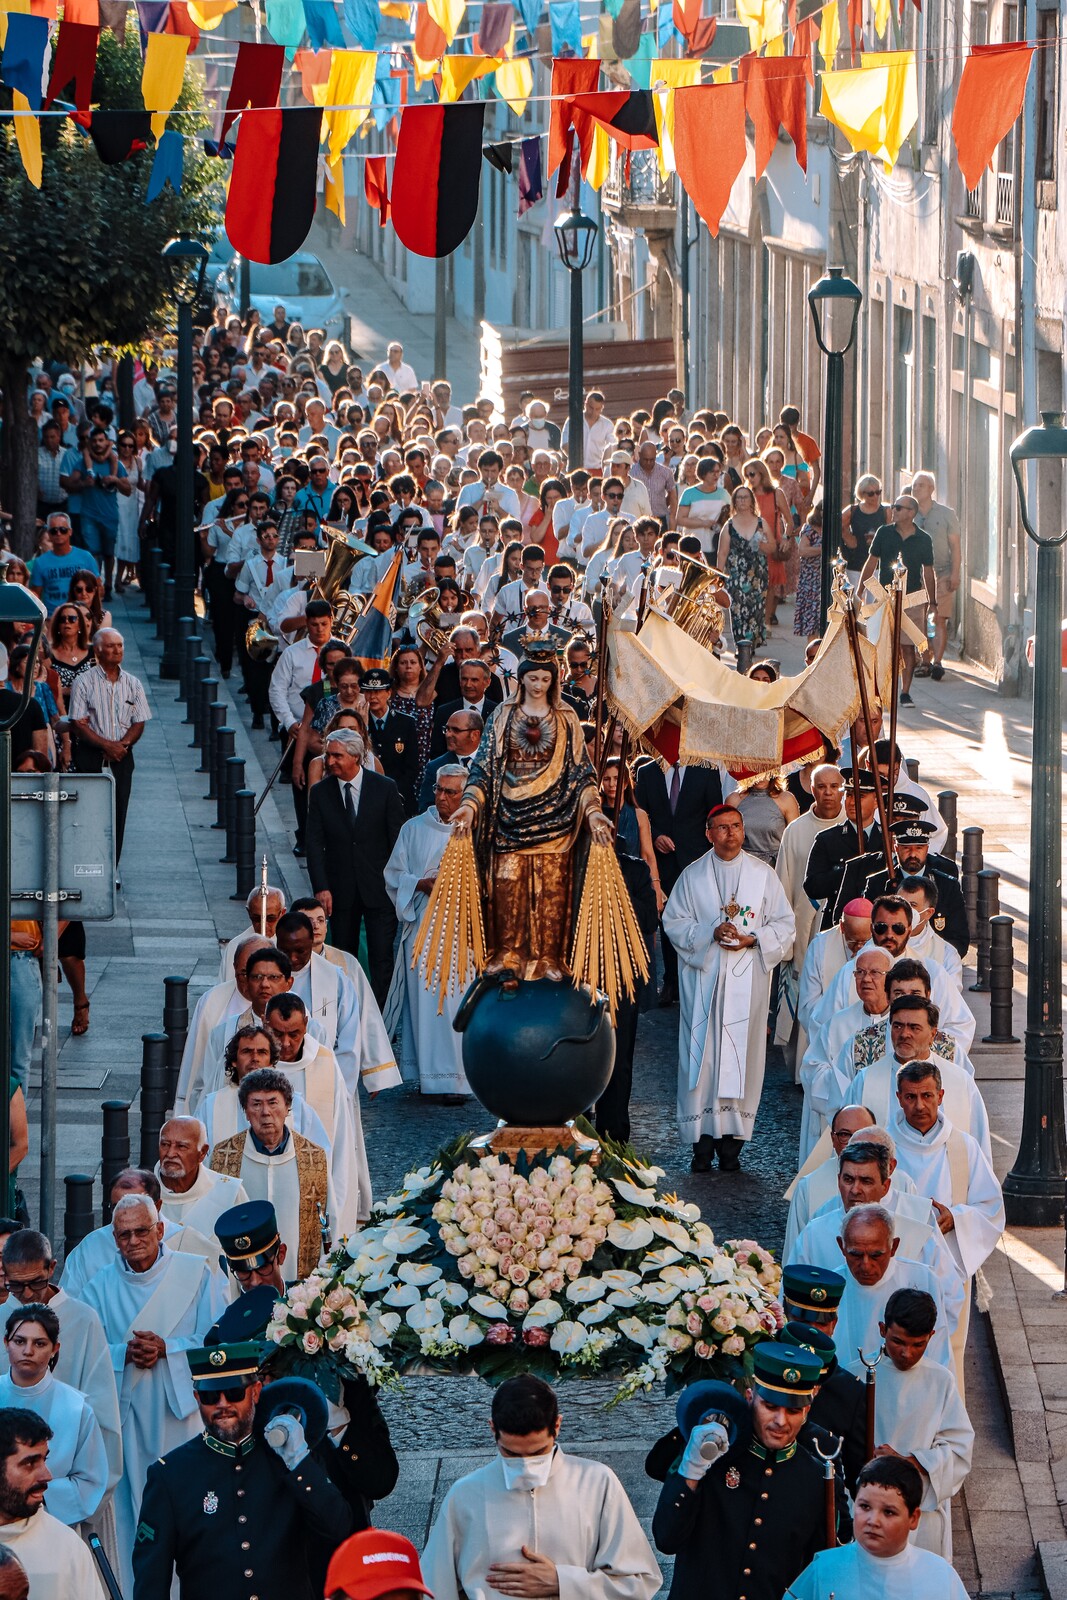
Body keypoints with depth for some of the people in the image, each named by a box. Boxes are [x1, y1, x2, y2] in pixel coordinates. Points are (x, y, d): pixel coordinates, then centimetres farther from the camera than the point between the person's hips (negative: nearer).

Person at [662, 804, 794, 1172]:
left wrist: (753, 939, -10)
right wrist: (710, 933, -12)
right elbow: (673, 921, 4)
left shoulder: (762, 875, 7)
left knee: (742, 1056, -3)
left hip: (747, 979, 0)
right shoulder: (693, 876, 7)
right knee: (702, 1054, -5)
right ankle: (702, 1142, -2)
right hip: (703, 978, 0)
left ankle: (732, 1143, 0)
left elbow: (784, 924, 7)